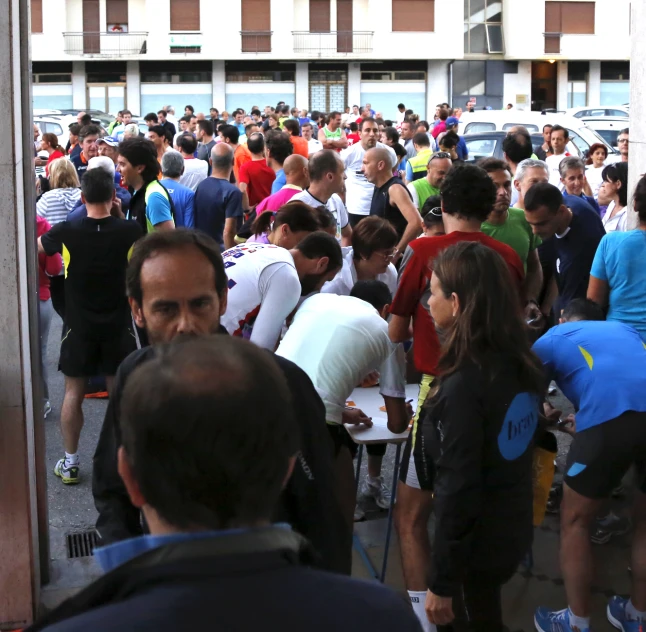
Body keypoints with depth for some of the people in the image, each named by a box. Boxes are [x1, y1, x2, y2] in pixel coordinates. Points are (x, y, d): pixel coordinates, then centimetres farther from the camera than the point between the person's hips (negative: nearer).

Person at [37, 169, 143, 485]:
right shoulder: (129, 230, -13)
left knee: (73, 392, 10)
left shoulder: (66, 231, -14)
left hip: (79, 325, 0)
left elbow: (35, 246, 8)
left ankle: (70, 463, 17)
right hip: (118, 324, 1)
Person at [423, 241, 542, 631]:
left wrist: (442, 582, -17)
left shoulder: (465, 384, -27)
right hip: (513, 528, 7)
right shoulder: (522, 361, -3)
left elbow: (458, 489, -24)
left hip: (476, 541, -7)